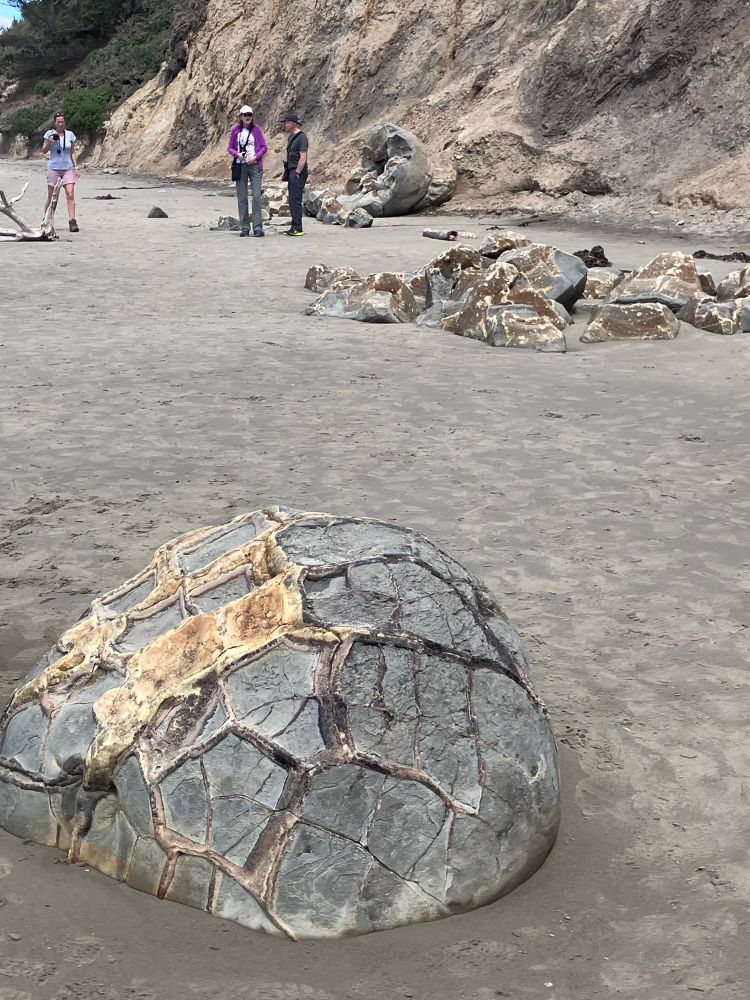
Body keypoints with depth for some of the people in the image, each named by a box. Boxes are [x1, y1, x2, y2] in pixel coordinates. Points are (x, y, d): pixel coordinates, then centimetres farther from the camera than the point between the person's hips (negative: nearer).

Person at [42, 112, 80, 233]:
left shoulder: (70, 134, 7)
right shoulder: (50, 133, 1)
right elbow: (44, 151, 2)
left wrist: (76, 168, 8)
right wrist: (49, 142, -16)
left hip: (68, 168, 1)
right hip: (54, 168, -1)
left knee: (70, 195, -14)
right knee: (51, 197, 2)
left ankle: (72, 222, -16)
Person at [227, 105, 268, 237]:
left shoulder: (257, 129, 3)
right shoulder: (235, 130, 6)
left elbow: (264, 147, 4)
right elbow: (230, 148, 10)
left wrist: (255, 157, -11)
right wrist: (237, 154, -10)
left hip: (255, 166, -1)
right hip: (240, 166, 2)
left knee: (257, 196, -10)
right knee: (242, 198, 3)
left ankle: (258, 227, -8)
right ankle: (244, 227, 9)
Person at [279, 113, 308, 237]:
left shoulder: (301, 137, -12)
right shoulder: (291, 137, 18)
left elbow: (303, 158, -18)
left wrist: (297, 173, -19)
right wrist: (286, 171, 18)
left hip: (298, 172, -10)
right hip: (291, 171, 10)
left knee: (295, 200, -11)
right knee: (292, 200, 10)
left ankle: (297, 229, -11)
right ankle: (294, 227, 13)